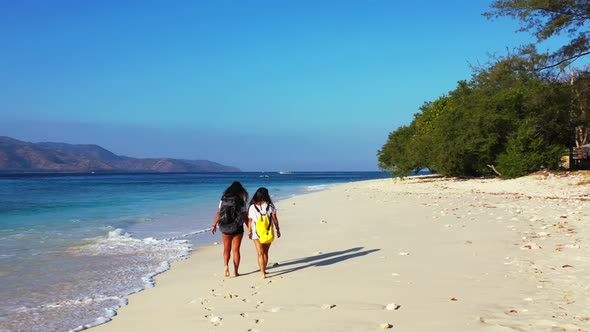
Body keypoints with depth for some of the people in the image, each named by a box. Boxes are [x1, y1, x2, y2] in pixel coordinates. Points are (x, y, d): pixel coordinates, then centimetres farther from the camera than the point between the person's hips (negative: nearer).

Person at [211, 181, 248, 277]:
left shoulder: (223, 199, 0)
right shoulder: (241, 201, -7)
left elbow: (218, 213, 1)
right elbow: (245, 216, -7)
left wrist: (214, 225, 12)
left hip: (225, 228, 2)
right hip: (238, 228, -1)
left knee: (226, 249, 13)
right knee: (236, 250, 8)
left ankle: (226, 265, -11)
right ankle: (235, 271, 11)